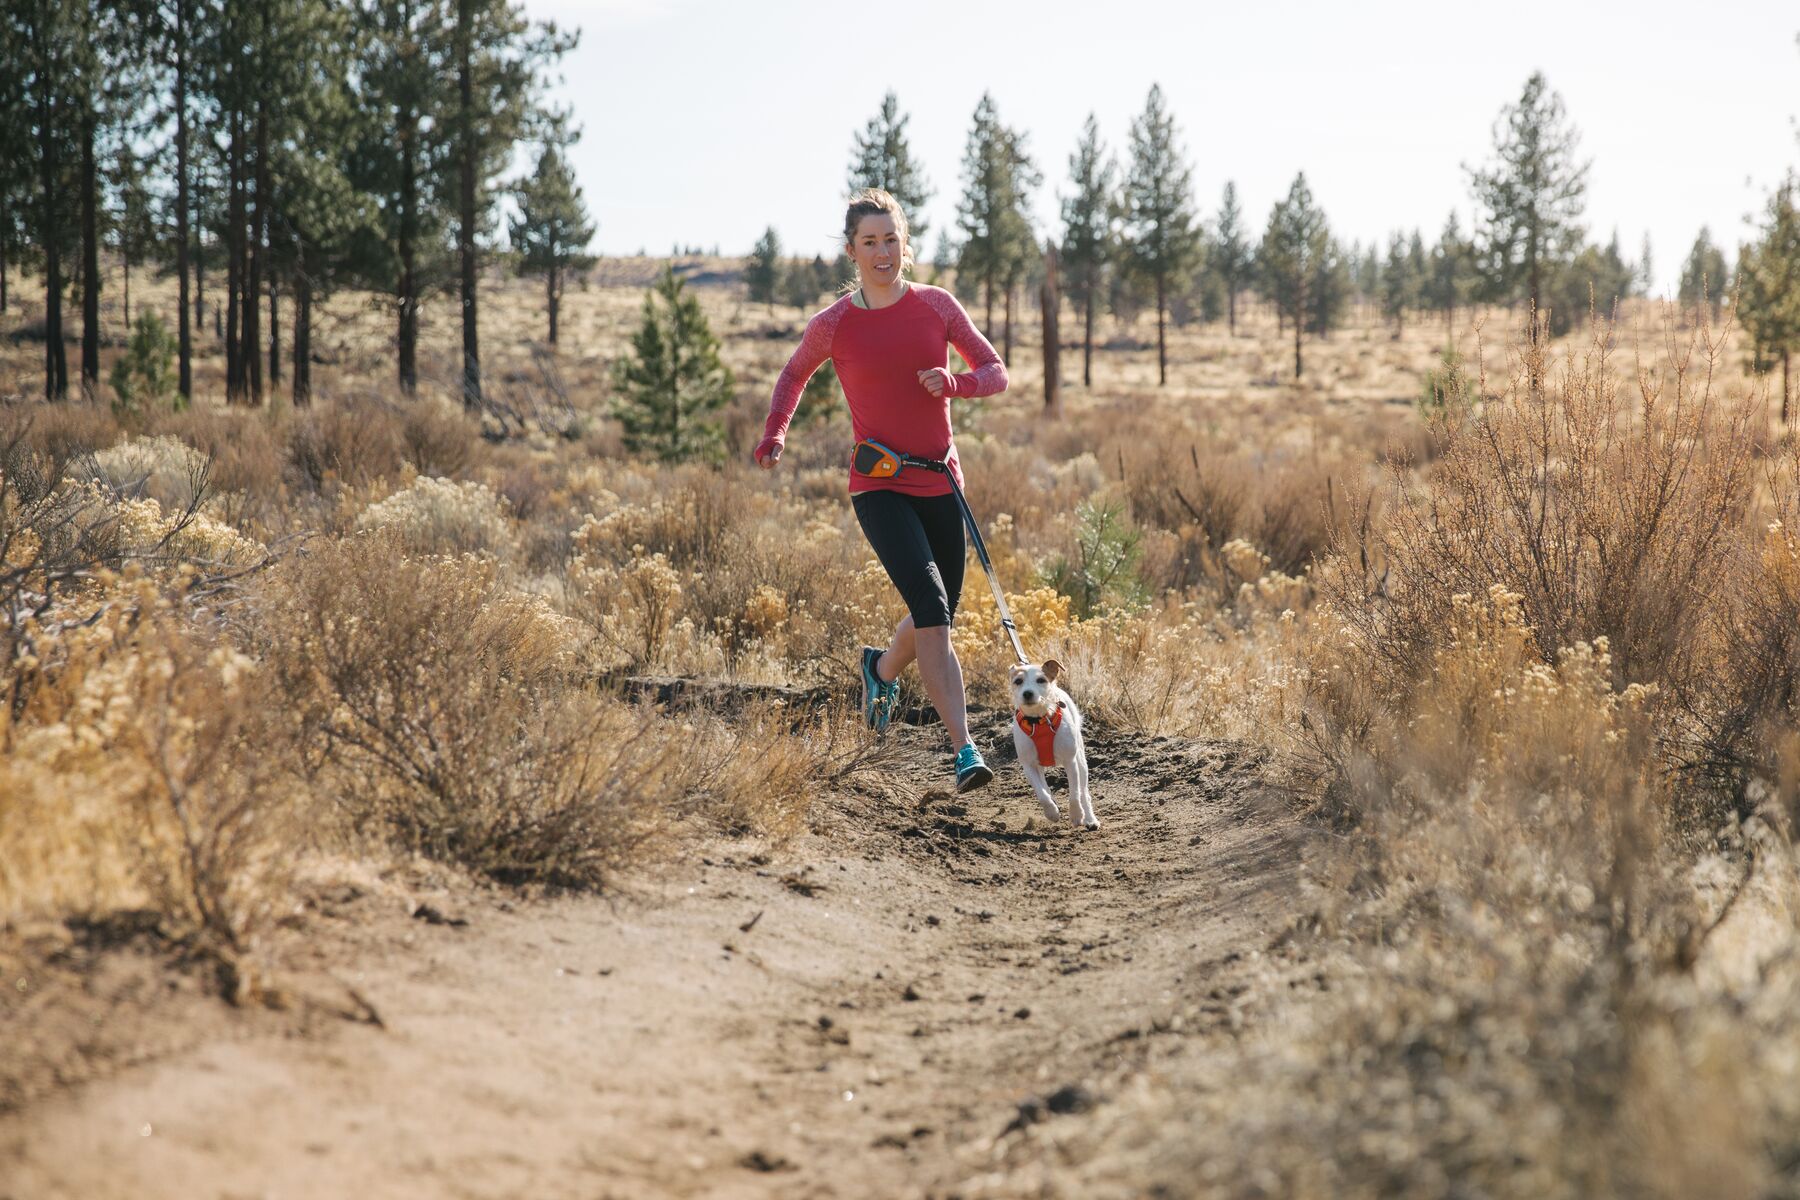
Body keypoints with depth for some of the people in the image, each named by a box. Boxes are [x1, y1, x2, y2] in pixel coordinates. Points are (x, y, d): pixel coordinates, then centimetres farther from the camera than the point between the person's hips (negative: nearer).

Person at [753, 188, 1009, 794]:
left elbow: (996, 372, 6)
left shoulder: (937, 306, 3)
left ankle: (882, 667, 49)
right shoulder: (833, 325, -2)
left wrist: (955, 383, -14)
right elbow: (795, 373, 18)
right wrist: (775, 432, 6)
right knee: (931, 610, -20)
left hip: (939, 484, 4)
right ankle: (964, 751, -21)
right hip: (878, 488, -3)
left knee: (936, 620, 13)